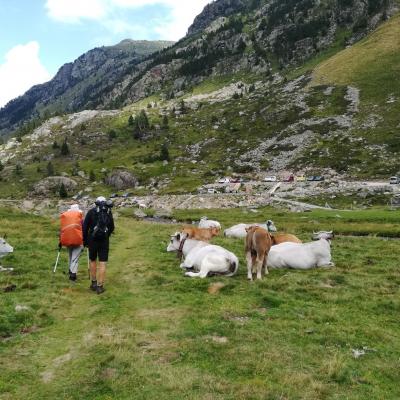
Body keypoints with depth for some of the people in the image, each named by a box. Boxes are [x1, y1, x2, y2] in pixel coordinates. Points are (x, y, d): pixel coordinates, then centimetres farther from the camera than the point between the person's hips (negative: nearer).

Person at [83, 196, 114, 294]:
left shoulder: (91, 212, 3)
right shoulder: (109, 212, 8)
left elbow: (85, 227, 0)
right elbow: (112, 228, 12)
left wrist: (85, 241, 10)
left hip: (92, 240, 0)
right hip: (104, 241, 0)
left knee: (93, 261, 18)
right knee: (102, 264, 3)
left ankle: (93, 283, 25)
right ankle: (100, 286, 3)